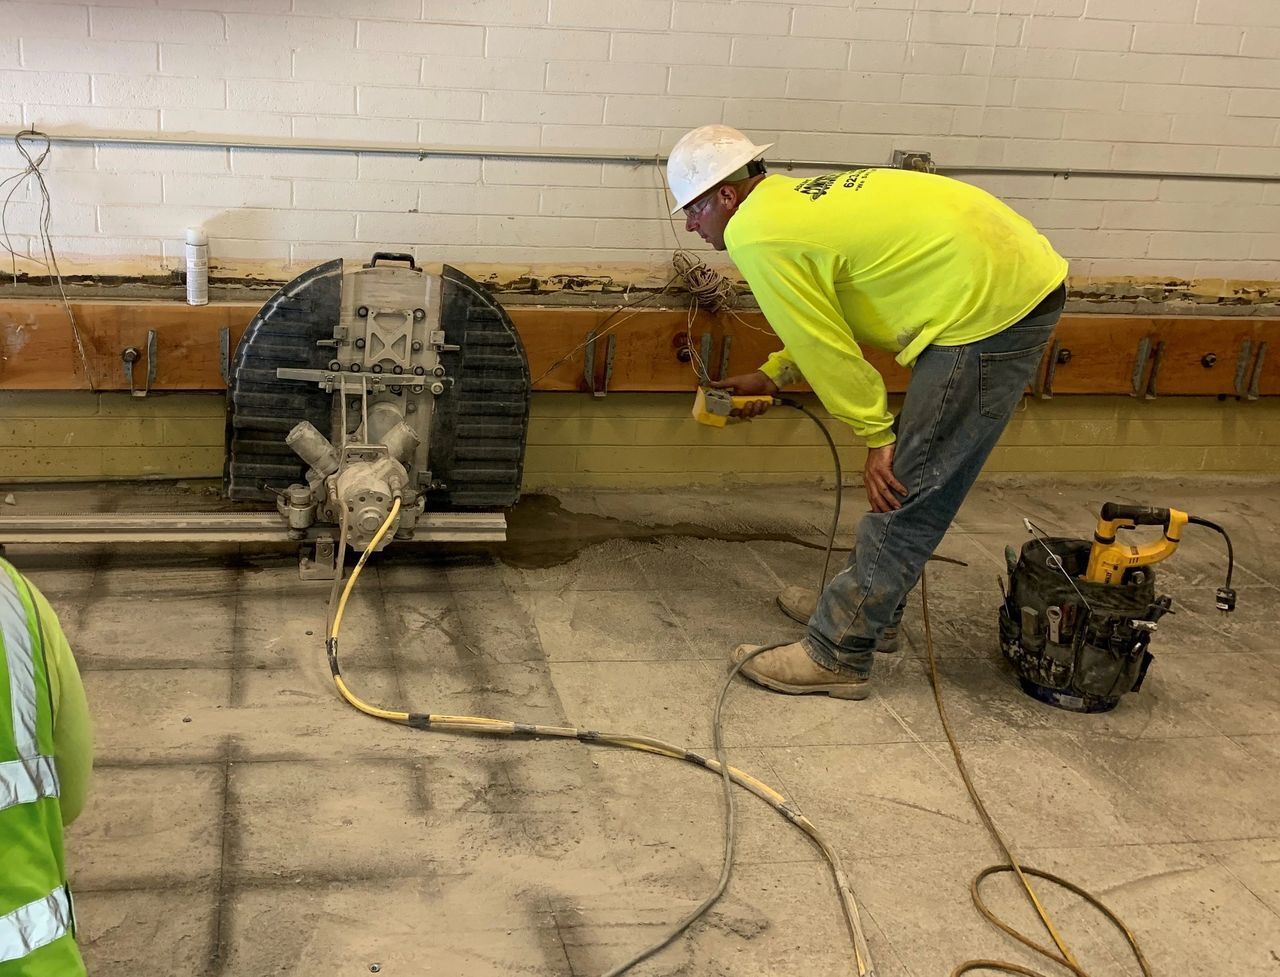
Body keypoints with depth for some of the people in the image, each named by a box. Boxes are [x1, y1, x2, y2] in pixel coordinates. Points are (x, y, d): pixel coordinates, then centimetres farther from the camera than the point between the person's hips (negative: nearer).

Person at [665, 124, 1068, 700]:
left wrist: (877, 437, -4)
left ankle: (837, 656, 3)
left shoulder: (754, 235, -12)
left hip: (994, 304, -10)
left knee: (908, 492, -5)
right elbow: (829, 318, 26)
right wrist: (772, 376, 23)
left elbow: (827, 350, -11)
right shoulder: (797, 200, 17)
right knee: (911, 475, 19)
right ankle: (874, 608, 32)